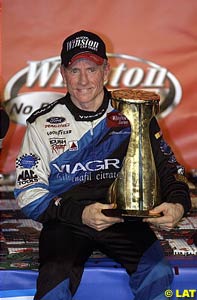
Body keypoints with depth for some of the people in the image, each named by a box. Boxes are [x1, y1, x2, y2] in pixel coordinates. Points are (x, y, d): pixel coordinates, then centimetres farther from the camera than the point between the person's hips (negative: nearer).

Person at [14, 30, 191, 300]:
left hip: (123, 217, 1)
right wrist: (80, 214, -18)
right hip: (66, 221, -1)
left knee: (158, 276, -26)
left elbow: (166, 165, 10)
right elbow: (28, 193, -2)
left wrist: (178, 203, -14)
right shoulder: (43, 123, 2)